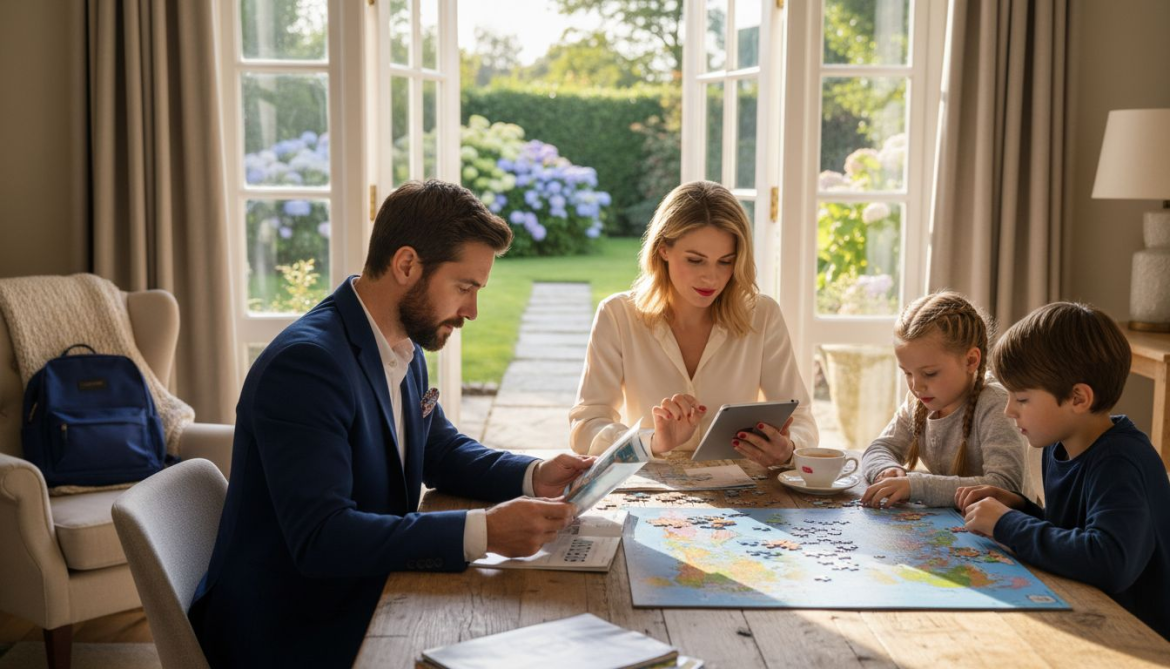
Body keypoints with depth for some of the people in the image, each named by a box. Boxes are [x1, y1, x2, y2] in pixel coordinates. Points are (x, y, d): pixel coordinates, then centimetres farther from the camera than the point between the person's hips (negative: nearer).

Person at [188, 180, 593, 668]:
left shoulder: (406, 349, 3)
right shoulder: (306, 363, -24)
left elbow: (442, 450, 17)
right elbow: (320, 537, -30)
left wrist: (533, 476, -2)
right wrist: (482, 532, -34)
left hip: (364, 602, 8)